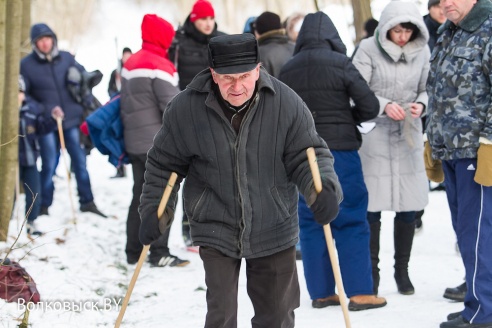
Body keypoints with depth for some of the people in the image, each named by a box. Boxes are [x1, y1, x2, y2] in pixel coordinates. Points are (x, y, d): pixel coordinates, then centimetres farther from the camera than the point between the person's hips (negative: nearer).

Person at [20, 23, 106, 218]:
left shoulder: (66, 58, 5)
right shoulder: (26, 65, -3)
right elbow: (23, 95, -2)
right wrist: (44, 110, -13)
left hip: (72, 120, 3)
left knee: (80, 162, 7)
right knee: (49, 166, 0)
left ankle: (87, 203, 18)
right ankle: (44, 208, 13)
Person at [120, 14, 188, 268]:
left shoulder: (130, 64, 14)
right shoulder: (159, 65, -13)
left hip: (135, 141, 8)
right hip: (159, 143, -8)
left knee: (140, 195, 13)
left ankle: (133, 251, 15)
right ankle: (159, 253, -6)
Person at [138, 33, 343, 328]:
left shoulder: (286, 103, -13)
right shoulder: (186, 108, -12)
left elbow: (308, 154, -6)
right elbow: (164, 165, 2)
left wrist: (324, 190, -24)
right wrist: (155, 212, -3)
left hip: (274, 231, 1)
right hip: (217, 232, -1)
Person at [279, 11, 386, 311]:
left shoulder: (288, 70, 3)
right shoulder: (340, 63, -9)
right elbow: (370, 106, -7)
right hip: (340, 151, -4)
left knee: (311, 222, 10)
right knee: (352, 222, 2)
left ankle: (321, 292, 12)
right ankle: (360, 293, 0)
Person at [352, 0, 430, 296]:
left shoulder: (422, 50, 1)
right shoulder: (368, 49, -9)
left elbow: (426, 89, 11)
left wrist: (420, 103, -10)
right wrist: (384, 105, -23)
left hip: (409, 137, 3)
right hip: (374, 136, -3)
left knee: (409, 208, 6)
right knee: (372, 208, 1)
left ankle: (402, 271, 20)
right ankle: (372, 272, 16)